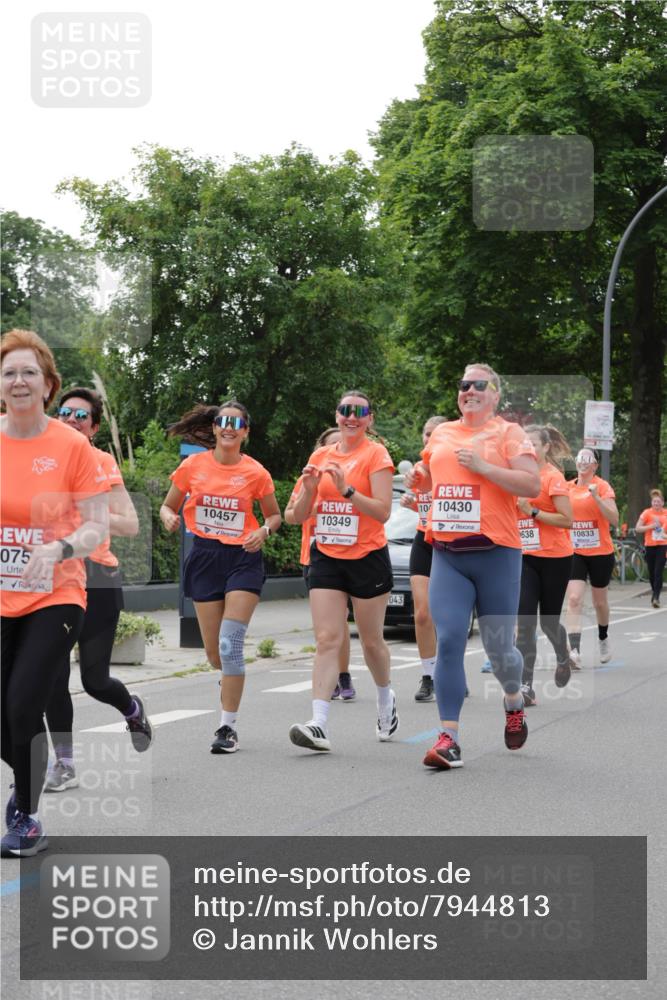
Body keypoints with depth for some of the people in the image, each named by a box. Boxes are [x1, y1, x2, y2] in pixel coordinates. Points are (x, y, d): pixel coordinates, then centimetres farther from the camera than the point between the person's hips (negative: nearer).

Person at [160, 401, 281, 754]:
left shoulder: (256, 473, -2)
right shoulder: (193, 465, 0)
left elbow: (274, 515, 12)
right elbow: (168, 506, 11)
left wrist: (264, 531, -10)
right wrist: (169, 517, -12)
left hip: (243, 558, -2)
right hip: (205, 556, 2)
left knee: (230, 643, -15)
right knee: (214, 651, 5)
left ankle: (228, 727, -8)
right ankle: (232, 679, 42)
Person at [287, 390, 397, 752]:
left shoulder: (375, 454, -4)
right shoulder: (320, 457, 9)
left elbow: (383, 511, -14)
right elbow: (299, 516, 10)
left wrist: (346, 489, -24)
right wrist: (309, 489, -9)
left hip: (367, 557, -3)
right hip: (326, 558, 3)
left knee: (371, 640, 9)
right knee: (327, 640, -8)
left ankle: (386, 699, 37)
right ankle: (319, 724, -17)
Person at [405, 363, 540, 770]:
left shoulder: (508, 433, 0)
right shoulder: (442, 433, 14)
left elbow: (533, 485, -10)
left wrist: (482, 466, -16)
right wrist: (419, 477, 8)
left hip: (496, 553, -3)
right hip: (447, 553, 3)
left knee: (498, 647, 4)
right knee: (449, 642, -10)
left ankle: (514, 702, 37)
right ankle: (449, 738, -9)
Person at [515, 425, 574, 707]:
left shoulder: (553, 477, -11)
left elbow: (567, 519, -15)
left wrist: (532, 511, -20)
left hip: (554, 558, -4)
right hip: (526, 557, 4)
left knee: (548, 620, 8)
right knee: (525, 622, -9)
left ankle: (563, 658, 42)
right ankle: (526, 687, -10)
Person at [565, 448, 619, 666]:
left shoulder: (603, 486, -6)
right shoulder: (568, 488, 5)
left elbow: (614, 519, -15)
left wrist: (596, 497, -25)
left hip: (600, 552, -2)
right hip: (574, 552, 2)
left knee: (600, 601, 15)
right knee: (574, 599, -15)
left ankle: (603, 638, 42)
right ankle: (574, 651, -22)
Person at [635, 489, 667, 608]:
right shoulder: (647, 513, -3)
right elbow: (637, 529, -6)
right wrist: (652, 526, -16)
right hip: (650, 546, 0)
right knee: (652, 573, 10)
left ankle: (656, 598, -15)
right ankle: (654, 592, 32)